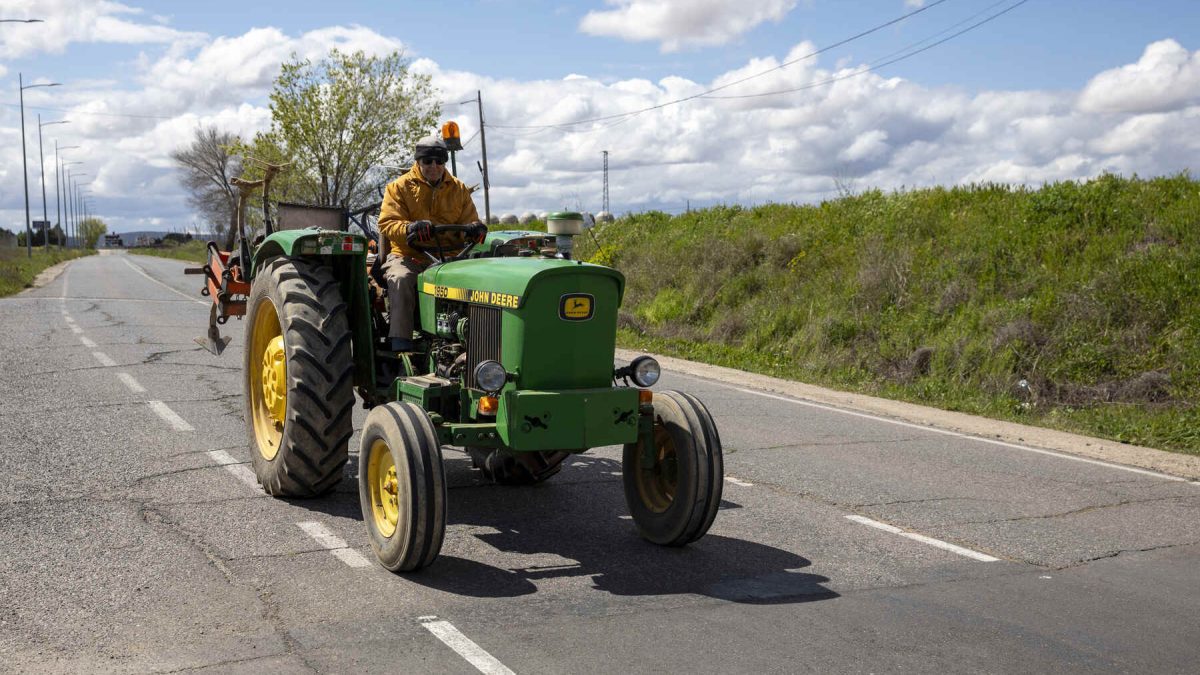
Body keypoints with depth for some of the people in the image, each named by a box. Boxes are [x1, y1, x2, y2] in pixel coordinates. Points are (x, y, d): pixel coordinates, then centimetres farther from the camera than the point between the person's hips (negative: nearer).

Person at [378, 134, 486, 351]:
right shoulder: (399, 187, 6)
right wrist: (410, 228, -29)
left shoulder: (458, 189, 15)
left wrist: (474, 230, -15)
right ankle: (400, 342, -39)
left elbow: (469, 221, 13)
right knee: (400, 279, -36)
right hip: (408, 256, -2)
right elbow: (387, 223, -5)